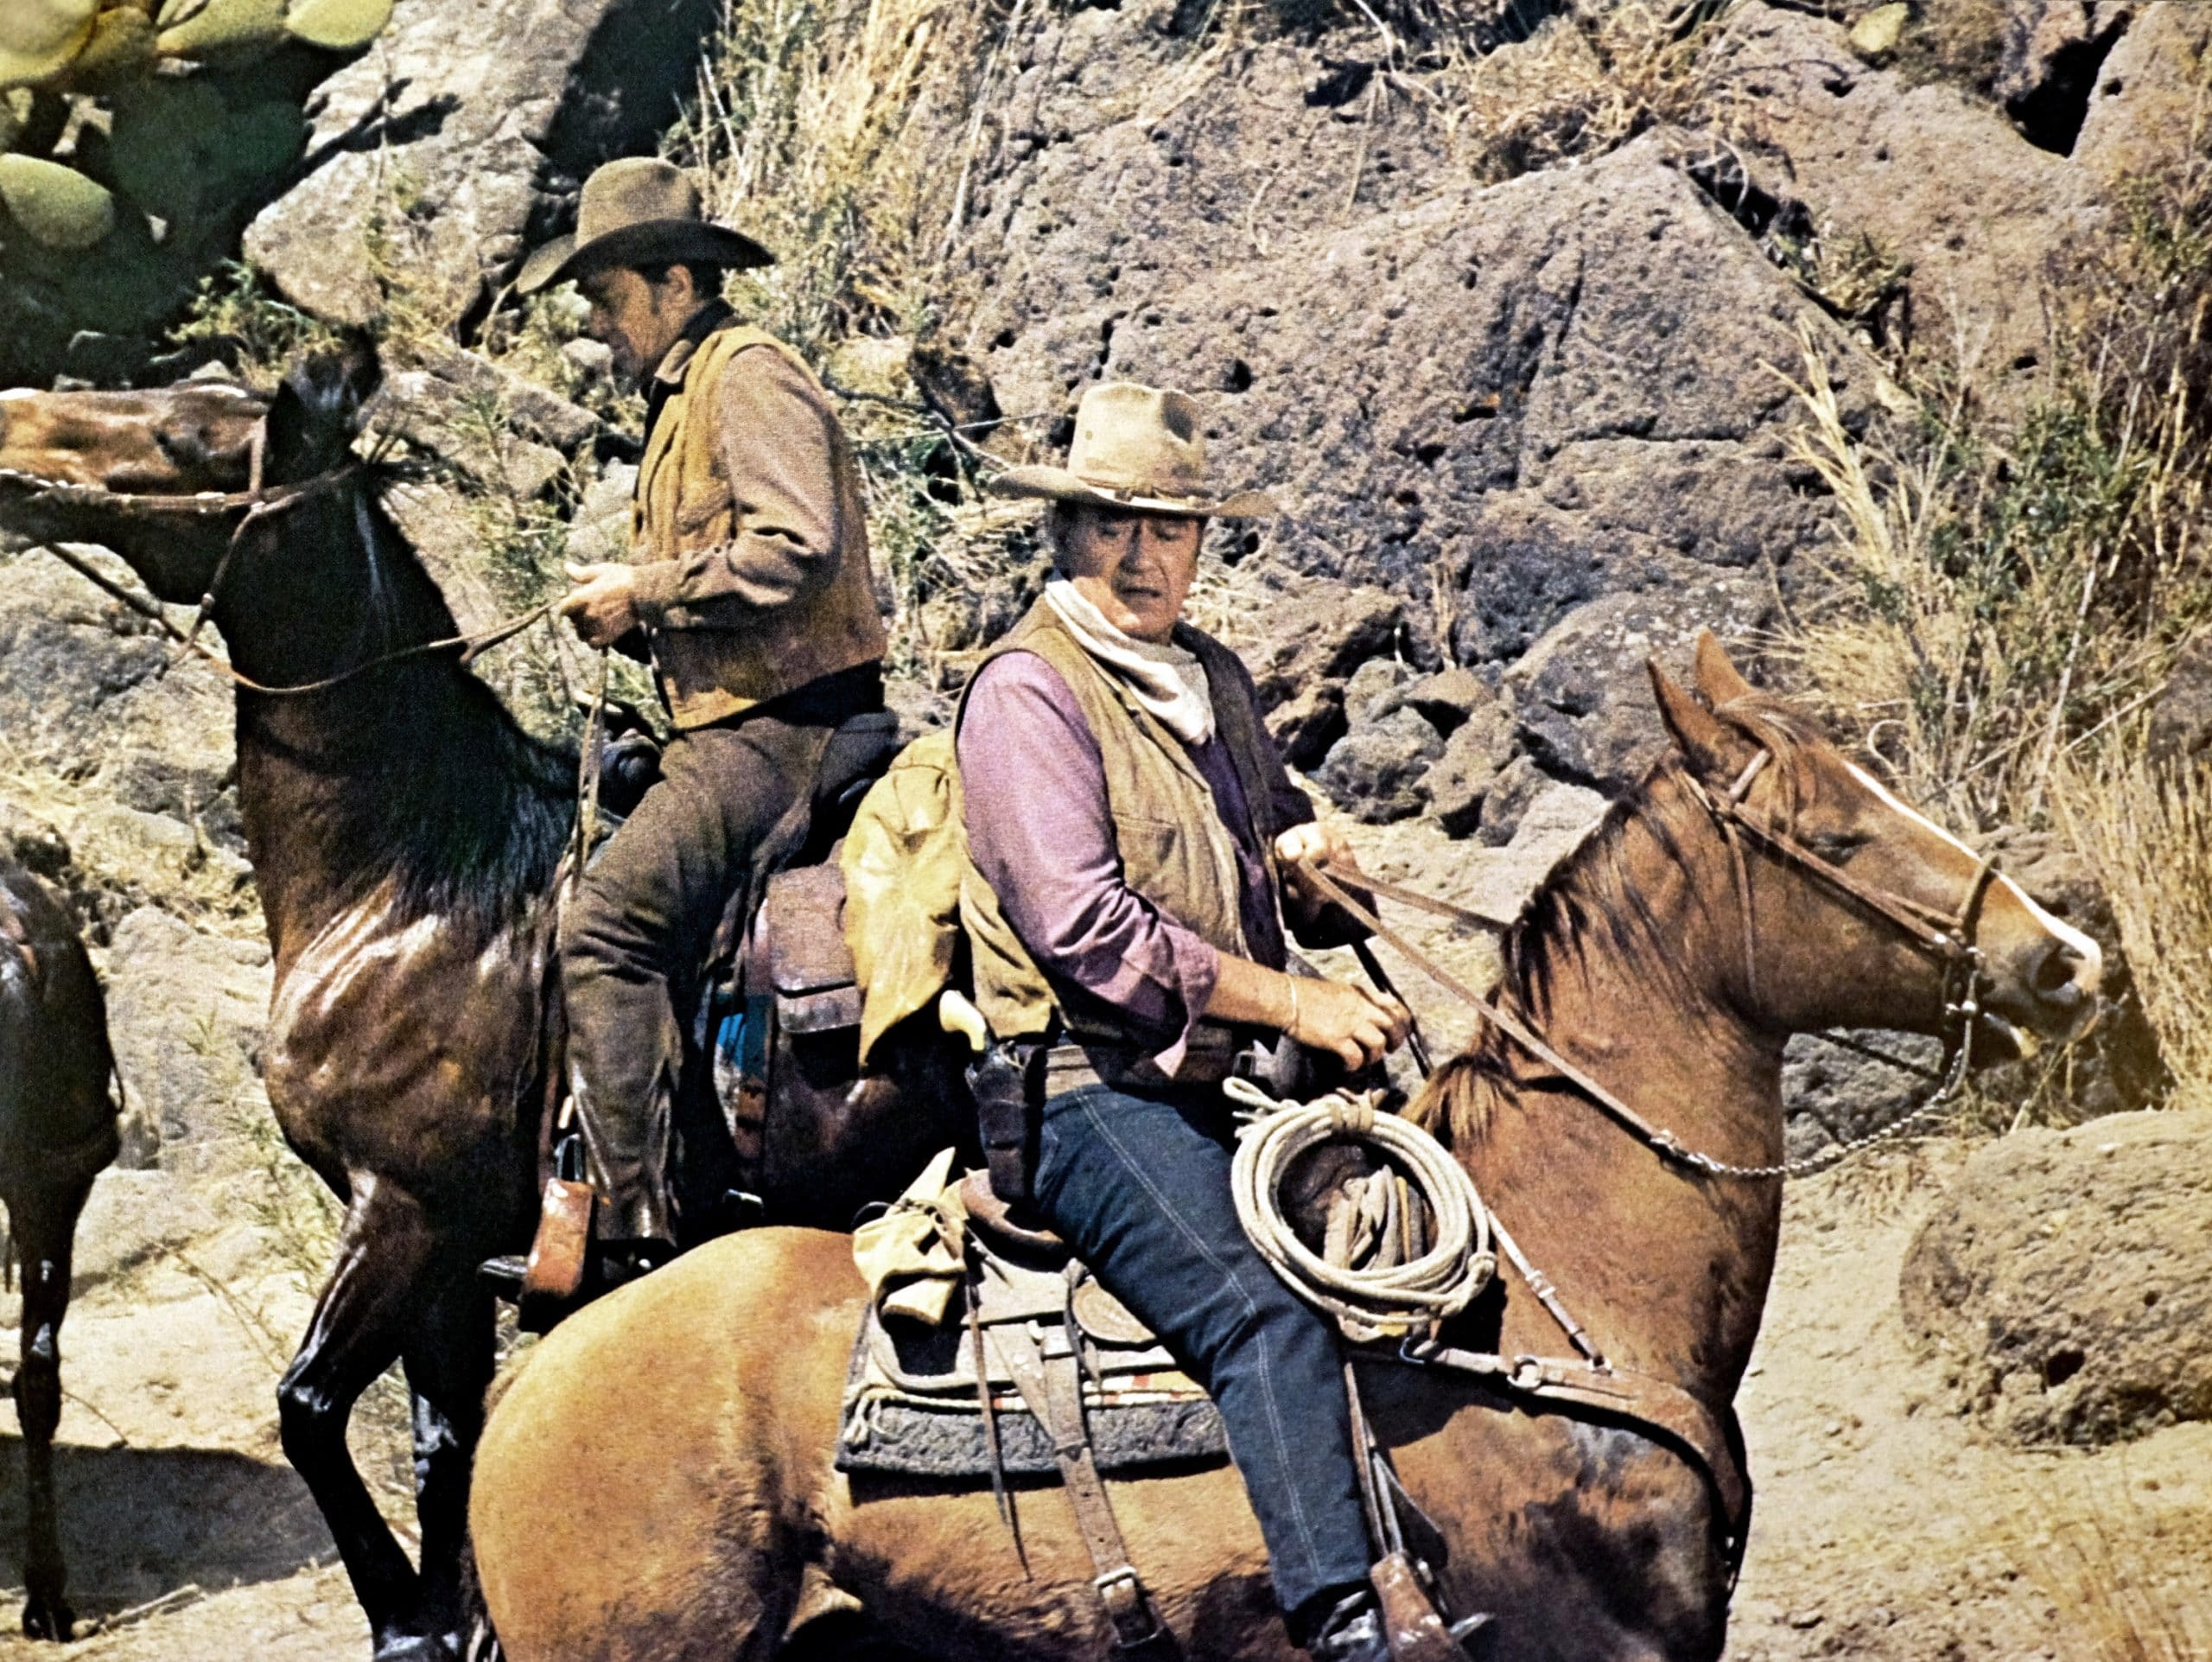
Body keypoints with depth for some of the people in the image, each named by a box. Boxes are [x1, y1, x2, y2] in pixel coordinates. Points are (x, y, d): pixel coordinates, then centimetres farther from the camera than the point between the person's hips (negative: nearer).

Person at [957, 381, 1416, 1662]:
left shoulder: (1216, 679, 19)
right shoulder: (1029, 688, -6)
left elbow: (1294, 879, 31)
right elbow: (1082, 924, -17)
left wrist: (1317, 867, 4)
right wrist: (1290, 1002, -18)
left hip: (1228, 1083, 9)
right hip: (1092, 1088, -8)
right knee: (1271, 1316, -27)